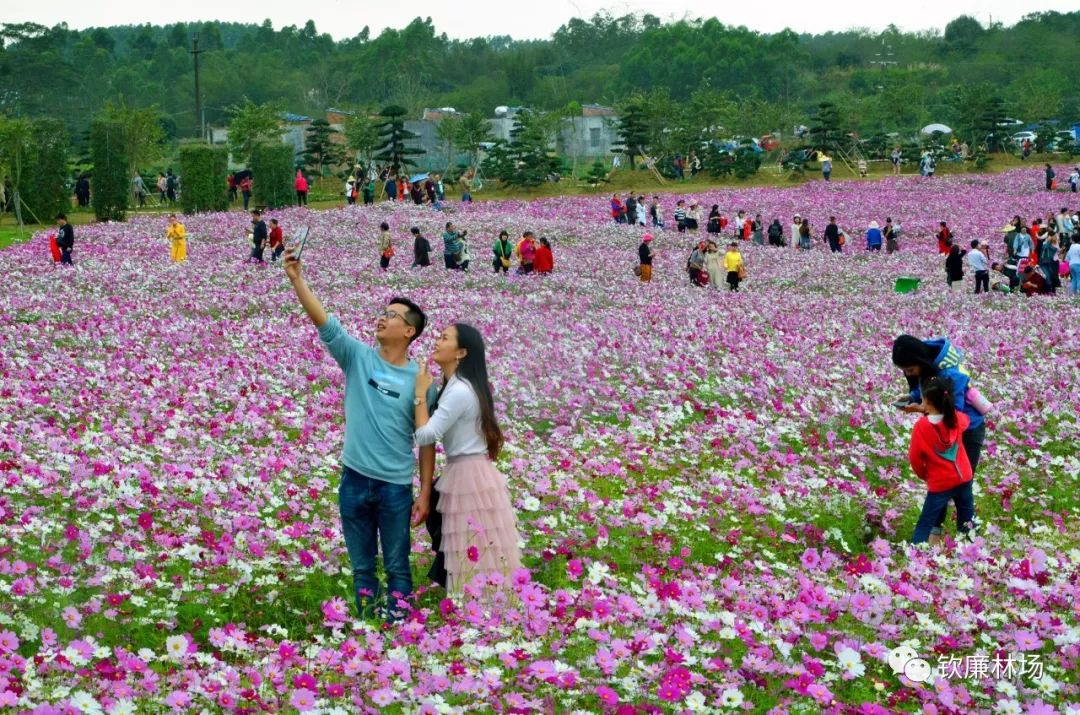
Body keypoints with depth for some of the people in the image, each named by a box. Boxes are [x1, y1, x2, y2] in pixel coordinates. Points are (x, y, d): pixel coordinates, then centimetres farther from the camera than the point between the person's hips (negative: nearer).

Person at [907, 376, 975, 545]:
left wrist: (923, 475, 10)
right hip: (963, 478, 4)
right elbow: (967, 420, 23)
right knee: (966, 520, 18)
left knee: (925, 524, 1)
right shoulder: (956, 418, -5)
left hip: (939, 484, -4)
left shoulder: (921, 426, -16)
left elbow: (915, 458, -8)